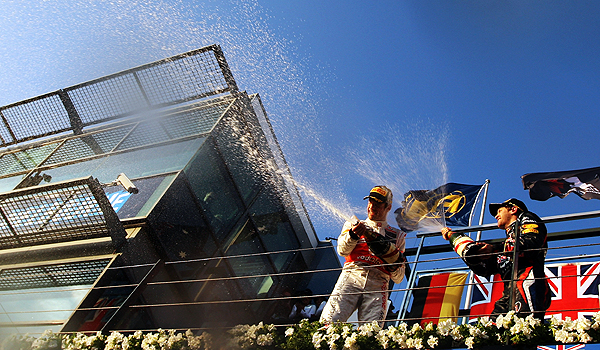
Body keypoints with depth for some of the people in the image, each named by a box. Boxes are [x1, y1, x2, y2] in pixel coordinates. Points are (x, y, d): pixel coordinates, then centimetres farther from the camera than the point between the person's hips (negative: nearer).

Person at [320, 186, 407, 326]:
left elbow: (398, 278, 17)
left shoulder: (397, 236, 23)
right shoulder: (353, 224, 24)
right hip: (350, 277, 0)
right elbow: (342, 250, 3)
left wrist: (391, 255, -3)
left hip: (377, 287, 1)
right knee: (329, 322, -21)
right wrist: (353, 234, -16)